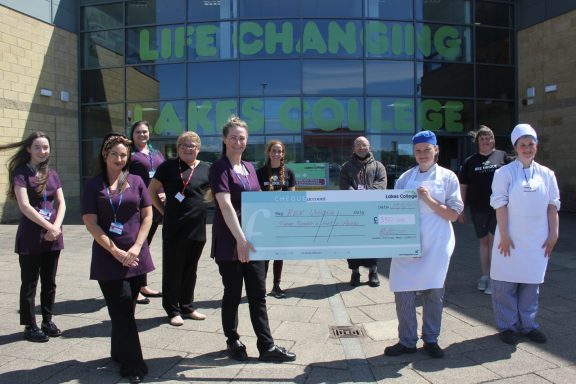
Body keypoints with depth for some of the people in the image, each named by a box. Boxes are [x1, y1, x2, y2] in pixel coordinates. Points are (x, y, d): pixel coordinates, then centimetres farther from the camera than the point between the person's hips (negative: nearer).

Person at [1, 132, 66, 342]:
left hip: (53, 237, 5)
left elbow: (61, 203, 6)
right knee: (29, 283, 5)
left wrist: (57, 226, -10)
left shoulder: (52, 174, 10)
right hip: (30, 238, -5)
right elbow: (25, 206, -15)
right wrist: (49, 227, -16)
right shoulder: (21, 173, -6)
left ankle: (47, 321, 26)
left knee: (50, 282, 13)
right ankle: (30, 326, 16)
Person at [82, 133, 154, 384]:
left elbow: (147, 215, 4)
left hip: (136, 256, 2)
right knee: (122, 311, -2)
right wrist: (116, 251, -12)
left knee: (125, 310, 11)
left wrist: (136, 247, -7)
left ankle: (120, 353, 31)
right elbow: (90, 222, -4)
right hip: (108, 258, -2)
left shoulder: (136, 182, 6)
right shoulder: (93, 185, 1)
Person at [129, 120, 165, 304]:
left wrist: (165, 193, 2)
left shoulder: (157, 154, 18)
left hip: (157, 205, 6)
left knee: (145, 244, 14)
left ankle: (144, 286, 24)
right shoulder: (130, 154, 0)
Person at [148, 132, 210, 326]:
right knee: (173, 269, 5)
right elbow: (152, 191, 4)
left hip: (197, 226, 3)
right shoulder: (169, 166, -2)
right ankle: (173, 310, 19)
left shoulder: (206, 169, 5)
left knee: (190, 269, 14)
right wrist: (164, 211, -1)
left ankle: (187, 307, 28)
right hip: (174, 227, -3)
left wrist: (199, 203, 5)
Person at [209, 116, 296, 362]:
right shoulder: (219, 168, -9)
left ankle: (267, 346, 14)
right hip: (229, 241, -6)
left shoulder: (249, 168, 13)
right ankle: (233, 342, 25)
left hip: (252, 237, 6)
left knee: (258, 294, 7)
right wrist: (240, 239, -29)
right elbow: (226, 206, -20)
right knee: (233, 293, 6)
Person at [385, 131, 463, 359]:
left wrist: (429, 200, -13)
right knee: (403, 292, 2)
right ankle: (407, 341, 17)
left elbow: (453, 214, -2)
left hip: (435, 245, -2)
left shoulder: (448, 177, 3)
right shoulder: (405, 178, 9)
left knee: (434, 292, 5)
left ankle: (431, 340, 23)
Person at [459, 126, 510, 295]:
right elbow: (463, 186, 7)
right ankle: (484, 276, 22)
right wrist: (461, 210, 6)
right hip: (478, 208, 2)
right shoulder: (470, 161, 6)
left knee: (494, 240, -2)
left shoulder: (502, 156, 1)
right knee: (484, 241, 12)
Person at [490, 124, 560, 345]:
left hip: (537, 241, 3)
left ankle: (527, 325, 24)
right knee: (506, 284, 2)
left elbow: (553, 205, 10)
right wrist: (504, 235, -11)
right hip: (511, 239, -3)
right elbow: (500, 204, -7)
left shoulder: (546, 174, 8)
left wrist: (553, 234, 5)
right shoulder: (505, 173, -3)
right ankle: (507, 326, 15)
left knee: (531, 283, 11)